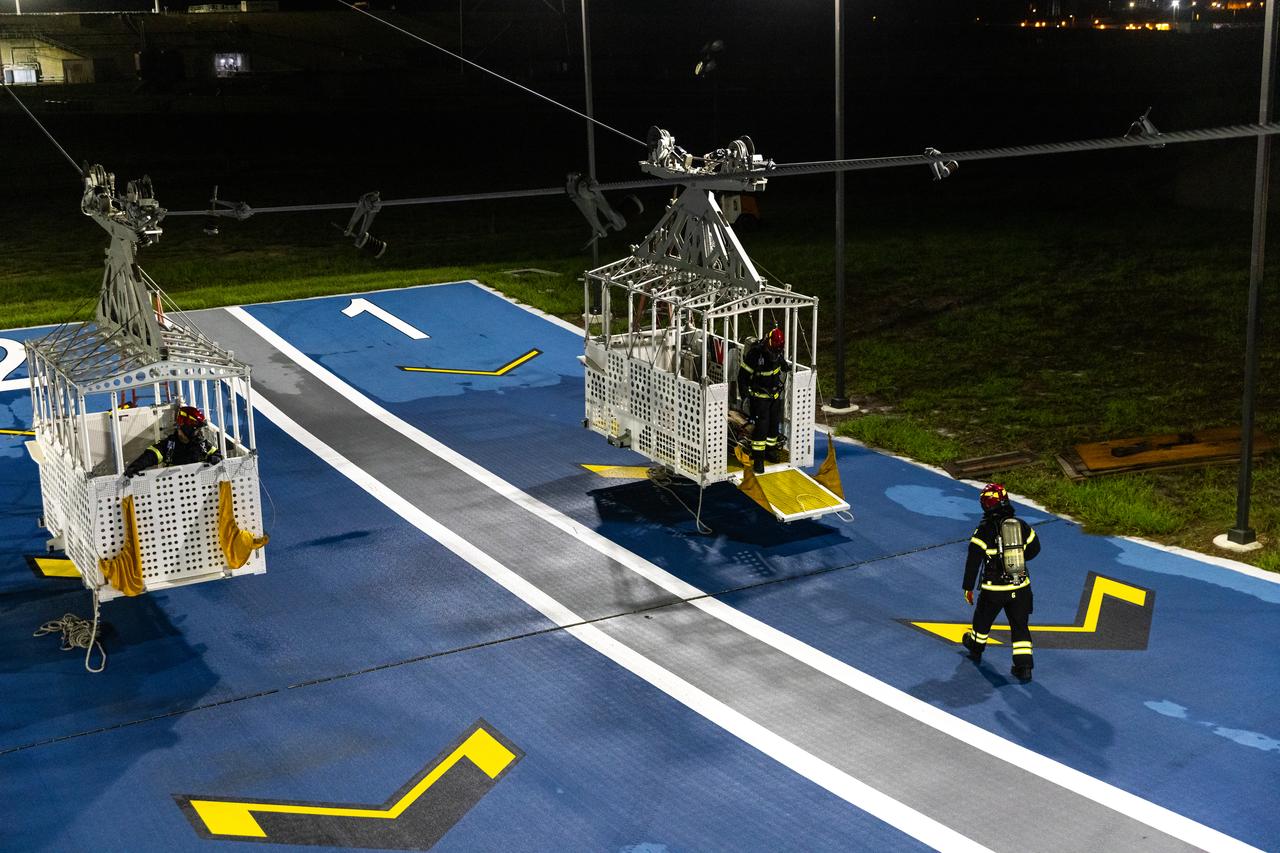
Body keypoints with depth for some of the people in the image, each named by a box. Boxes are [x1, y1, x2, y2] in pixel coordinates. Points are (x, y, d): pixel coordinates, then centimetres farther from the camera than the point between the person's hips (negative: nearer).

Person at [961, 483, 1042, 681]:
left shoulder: (984, 531, -15)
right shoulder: (1021, 525, -2)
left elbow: (973, 562, -12)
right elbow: (1034, 549, 13)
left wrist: (968, 587, -2)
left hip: (994, 589, -3)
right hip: (1021, 586, 3)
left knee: (983, 619, 22)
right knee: (1020, 625, 11)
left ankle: (975, 647, 46)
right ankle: (1024, 666, 5)